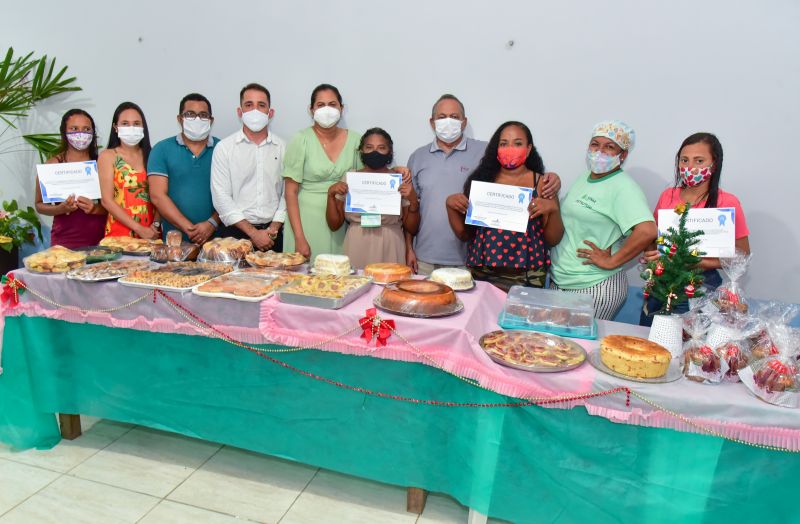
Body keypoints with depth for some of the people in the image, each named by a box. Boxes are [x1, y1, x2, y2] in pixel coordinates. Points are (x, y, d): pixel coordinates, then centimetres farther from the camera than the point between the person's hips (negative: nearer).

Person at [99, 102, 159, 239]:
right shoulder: (107, 156, 1)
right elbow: (107, 201, -6)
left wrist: (156, 224, -12)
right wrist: (139, 229, -13)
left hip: (152, 234, 2)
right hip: (119, 232, -2)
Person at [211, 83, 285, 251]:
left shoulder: (282, 147, 5)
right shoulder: (224, 147, 1)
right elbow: (221, 197, -5)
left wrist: (274, 228, -10)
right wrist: (253, 233, -10)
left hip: (273, 234, 1)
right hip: (236, 233, -1)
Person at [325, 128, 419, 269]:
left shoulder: (401, 181, 1)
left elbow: (412, 229, 3)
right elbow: (334, 225, 6)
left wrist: (413, 201, -12)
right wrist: (331, 194, -6)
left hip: (389, 253, -1)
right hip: (356, 252, 1)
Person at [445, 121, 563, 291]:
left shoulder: (541, 183, 1)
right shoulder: (482, 178, 5)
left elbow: (553, 240, 2)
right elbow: (464, 235, 8)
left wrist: (553, 209, -15)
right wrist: (450, 204, -6)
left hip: (525, 277, -1)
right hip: (481, 273, 2)